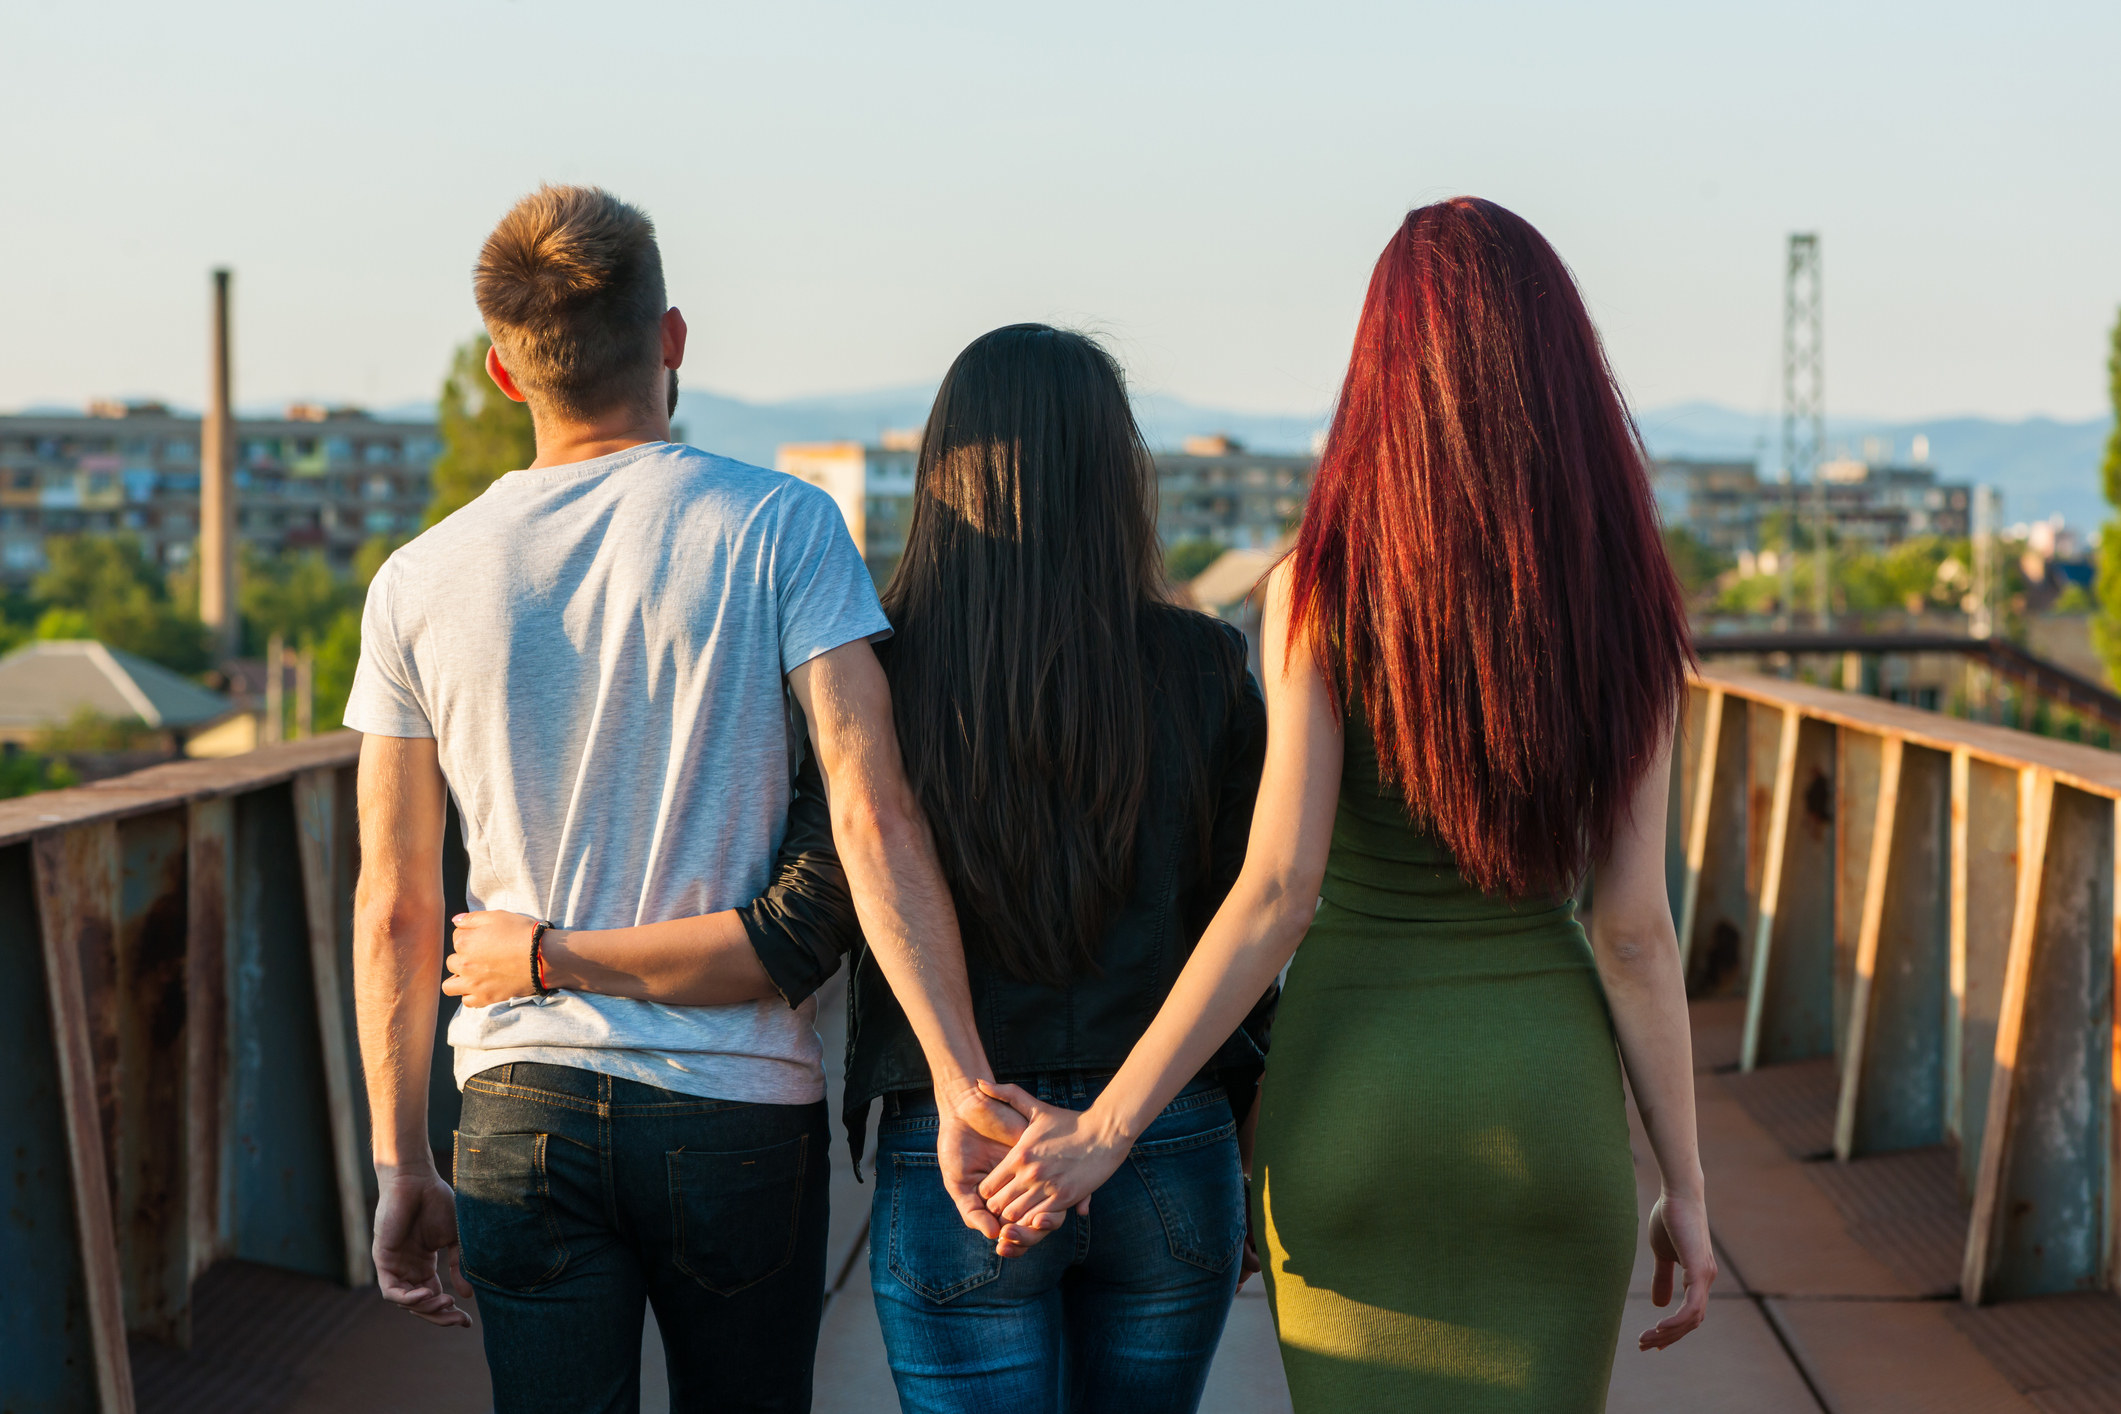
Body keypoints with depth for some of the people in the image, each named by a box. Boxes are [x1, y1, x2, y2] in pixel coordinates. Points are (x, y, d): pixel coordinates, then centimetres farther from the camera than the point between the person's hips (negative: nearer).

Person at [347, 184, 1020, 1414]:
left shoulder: (418, 585, 2)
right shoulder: (777, 529, -5)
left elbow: (395, 910, 4)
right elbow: (872, 819, -15)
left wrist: (401, 1167, 11)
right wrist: (963, 1086, -17)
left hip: (525, 1109, 1)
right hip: (742, 1113, -1)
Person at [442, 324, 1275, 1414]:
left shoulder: (886, 673, -9)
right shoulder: (1204, 667, -4)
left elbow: (798, 938, -14)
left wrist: (540, 956, -3)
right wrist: (1248, 1161, 12)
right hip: (1172, 1159, 2)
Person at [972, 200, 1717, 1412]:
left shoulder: (1322, 589, -10)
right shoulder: (1623, 609, -4)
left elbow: (1277, 894, -15)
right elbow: (1634, 929, -5)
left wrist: (1107, 1127, -10)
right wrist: (1685, 1184, 4)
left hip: (1357, 1096, -1)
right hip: (1548, 1093, 1)